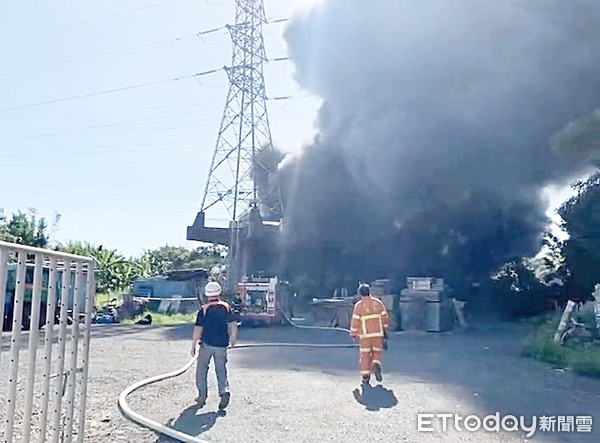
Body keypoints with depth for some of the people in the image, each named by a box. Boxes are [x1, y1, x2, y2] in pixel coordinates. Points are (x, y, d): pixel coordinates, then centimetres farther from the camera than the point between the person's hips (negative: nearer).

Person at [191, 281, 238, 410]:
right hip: (222, 345, 2)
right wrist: (233, 340, 16)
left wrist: (193, 346, 0)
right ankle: (224, 391, -9)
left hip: (206, 344, -2)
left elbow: (198, 330, -9)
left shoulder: (203, 310, -8)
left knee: (202, 370, 14)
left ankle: (202, 396, 15)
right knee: (221, 370, 12)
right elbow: (233, 326, 2)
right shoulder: (226, 307, -1)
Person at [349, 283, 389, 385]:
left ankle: (365, 377, 6)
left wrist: (353, 334, 2)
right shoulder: (378, 302, 3)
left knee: (364, 355, 7)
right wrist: (385, 330, 15)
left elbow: (355, 321, -9)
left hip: (364, 335, -2)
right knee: (377, 353, 16)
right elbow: (385, 318, 4)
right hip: (377, 333, 2)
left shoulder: (358, 305, -6)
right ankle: (376, 366, -12)